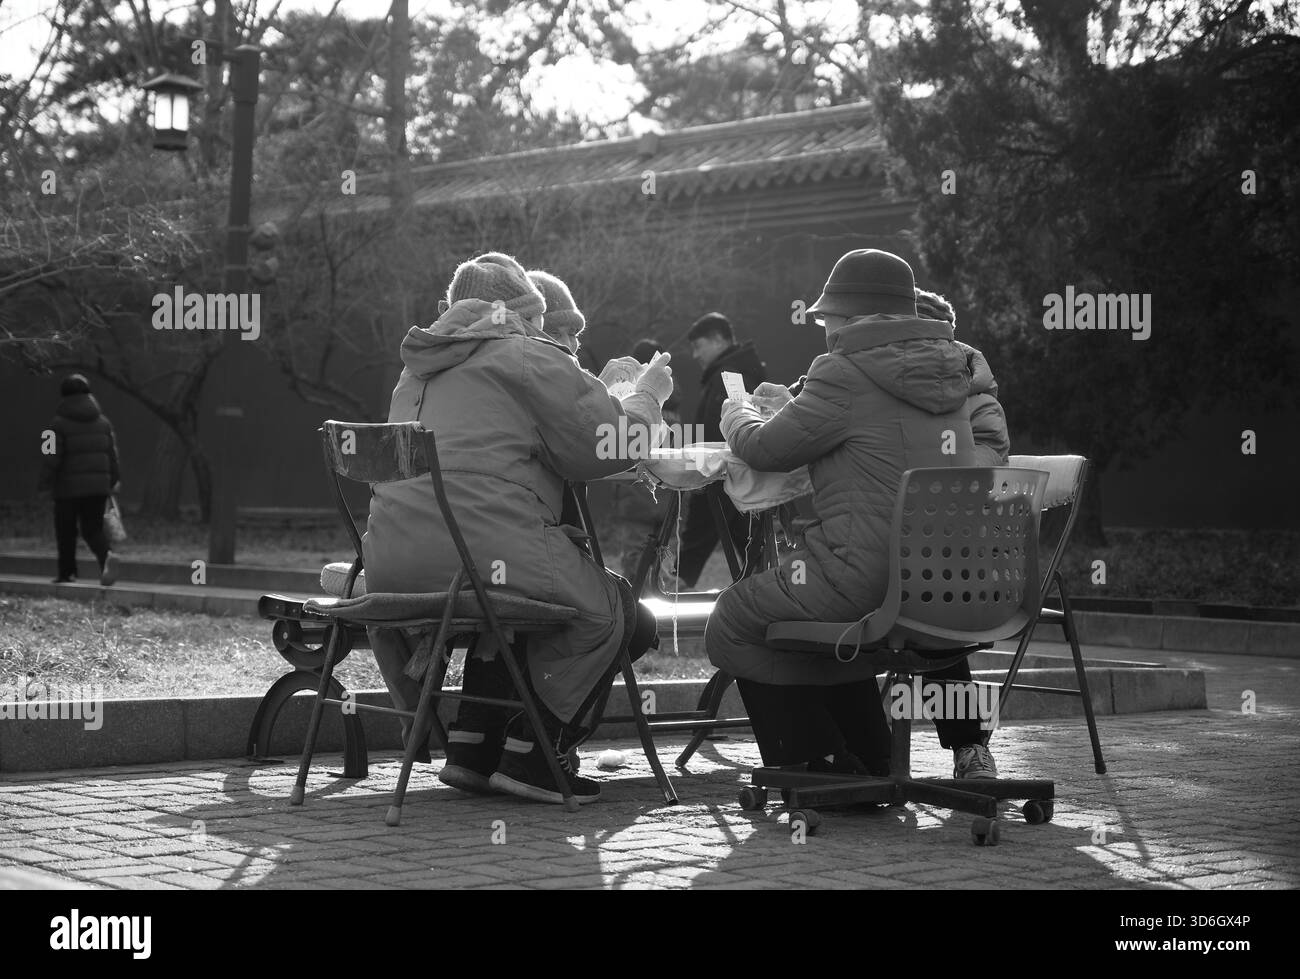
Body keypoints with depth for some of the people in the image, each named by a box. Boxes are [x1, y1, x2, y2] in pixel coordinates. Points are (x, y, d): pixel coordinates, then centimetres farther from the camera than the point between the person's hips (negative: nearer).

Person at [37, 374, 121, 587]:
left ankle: (67, 572, 11)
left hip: (68, 487, -4)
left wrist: (46, 482, -2)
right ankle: (106, 556, -21)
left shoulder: (60, 423, -7)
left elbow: (53, 457, -10)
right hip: (98, 487, 4)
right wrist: (115, 479, 17)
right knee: (93, 529, 7)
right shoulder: (103, 421, 7)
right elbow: (112, 453, 9)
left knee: (66, 531, 9)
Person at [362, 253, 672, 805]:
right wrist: (646, 396, 17)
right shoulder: (527, 358, 2)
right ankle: (530, 756, 5)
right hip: (480, 548, -8)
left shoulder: (420, 368, 26)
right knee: (607, 611, 8)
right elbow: (606, 446, -3)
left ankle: (469, 747, 24)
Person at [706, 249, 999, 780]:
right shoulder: (944, 372, 13)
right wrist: (792, 406, 33)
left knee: (732, 626, 11)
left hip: (869, 583, -8)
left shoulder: (846, 374, -12)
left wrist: (737, 416, 19)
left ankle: (824, 770, 11)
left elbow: (768, 450, -3)